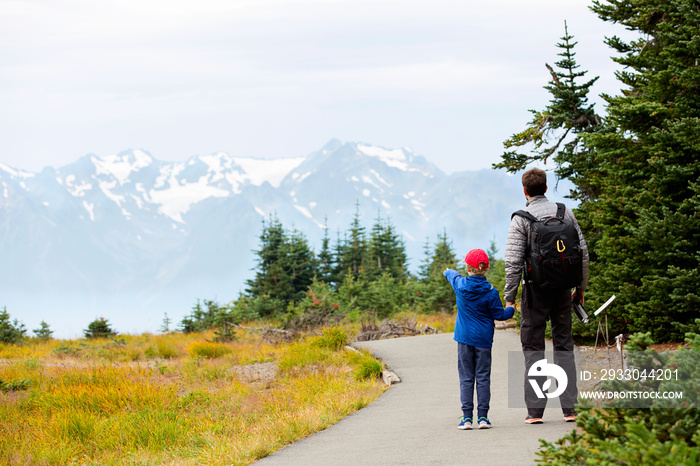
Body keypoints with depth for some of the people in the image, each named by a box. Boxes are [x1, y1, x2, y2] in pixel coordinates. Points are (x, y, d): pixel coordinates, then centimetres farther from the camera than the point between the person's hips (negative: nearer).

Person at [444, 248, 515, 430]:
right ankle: (482, 416, 2)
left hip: (464, 338, 1)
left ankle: (467, 417, 0)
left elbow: (453, 276, 20)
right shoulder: (491, 292, -9)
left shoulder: (460, 285, -4)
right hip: (483, 339, -1)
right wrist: (511, 310, 19)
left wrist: (449, 272, 43)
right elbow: (499, 315, -2)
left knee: (466, 378, 4)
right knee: (483, 377, 4)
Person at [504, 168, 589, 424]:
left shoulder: (521, 219, -6)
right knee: (564, 345, 10)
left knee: (533, 347, 3)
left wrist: (509, 296, -4)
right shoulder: (565, 213, 5)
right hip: (562, 288, 3)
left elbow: (514, 261, -11)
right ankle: (569, 408, 5)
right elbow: (582, 252, 7)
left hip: (536, 289, -3)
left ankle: (535, 410, -3)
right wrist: (581, 286, 17)